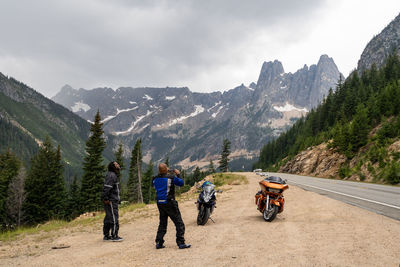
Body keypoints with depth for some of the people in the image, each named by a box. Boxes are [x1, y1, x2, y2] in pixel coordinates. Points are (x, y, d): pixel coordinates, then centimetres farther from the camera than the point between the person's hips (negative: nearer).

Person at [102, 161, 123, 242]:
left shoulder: (113, 175, 20)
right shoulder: (111, 175, -14)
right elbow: (106, 187, -22)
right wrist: (105, 198, -24)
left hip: (113, 200, 11)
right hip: (111, 201, -11)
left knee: (108, 218, 13)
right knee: (114, 218, -8)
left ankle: (106, 236, 19)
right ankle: (114, 236, -5)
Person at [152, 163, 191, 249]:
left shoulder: (155, 179, 2)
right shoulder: (171, 177, -11)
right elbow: (181, 183, 3)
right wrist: (178, 174, 19)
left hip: (160, 203, 6)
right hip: (169, 203, -6)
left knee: (162, 223, 19)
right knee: (179, 223, 2)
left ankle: (158, 243, 16)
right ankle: (181, 243, -1)